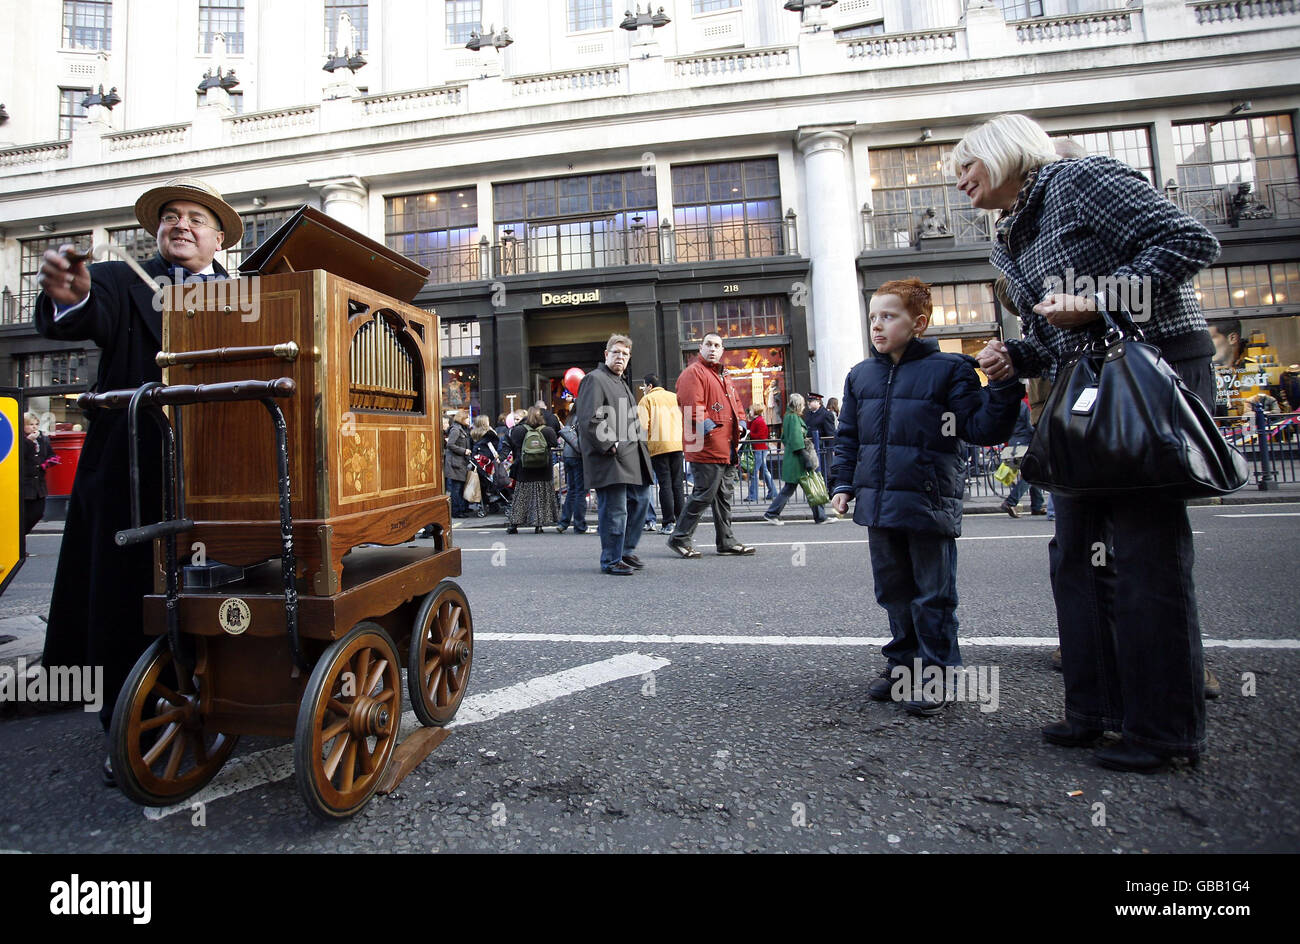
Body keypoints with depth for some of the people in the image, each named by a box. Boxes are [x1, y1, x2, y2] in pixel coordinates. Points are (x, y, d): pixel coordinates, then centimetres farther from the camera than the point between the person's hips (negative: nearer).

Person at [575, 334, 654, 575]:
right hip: (610, 459, -10)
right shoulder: (594, 379, -7)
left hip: (632, 458, 10)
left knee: (640, 499, 15)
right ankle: (611, 561, 7)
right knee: (615, 510, -6)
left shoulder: (622, 382, 24)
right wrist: (611, 445, -19)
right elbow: (589, 420, -18)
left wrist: (640, 441, 19)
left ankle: (627, 551, 29)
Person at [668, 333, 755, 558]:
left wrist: (740, 422, 12)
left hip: (727, 448, 9)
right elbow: (693, 408, -17)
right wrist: (709, 428, -19)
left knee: (724, 495, 13)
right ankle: (679, 538, 4)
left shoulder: (723, 376, 23)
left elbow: (735, 402, 29)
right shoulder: (693, 372, -6)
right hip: (707, 447, -9)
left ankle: (726, 541, 21)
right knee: (704, 494, -7)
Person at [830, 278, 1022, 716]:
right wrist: (845, 484, 8)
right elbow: (848, 436, 14)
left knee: (933, 594, 6)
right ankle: (903, 663, 32)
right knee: (894, 590, 17)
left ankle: (935, 675, 20)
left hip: (929, 502, -5)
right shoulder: (861, 376, 9)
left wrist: (1005, 386, -20)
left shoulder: (948, 369, -4)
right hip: (879, 503, 5)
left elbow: (981, 427, -7)